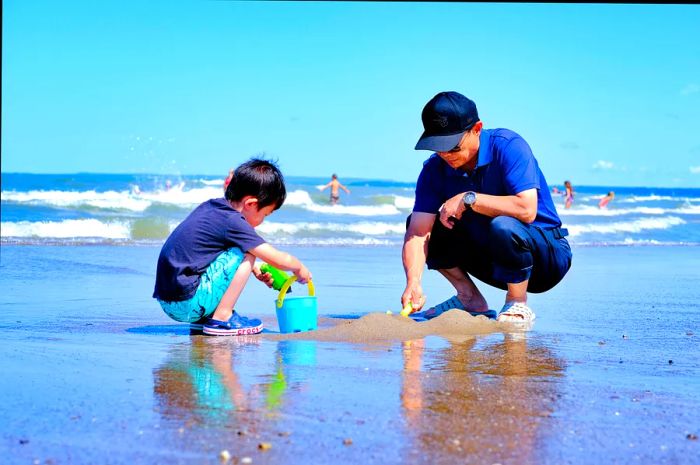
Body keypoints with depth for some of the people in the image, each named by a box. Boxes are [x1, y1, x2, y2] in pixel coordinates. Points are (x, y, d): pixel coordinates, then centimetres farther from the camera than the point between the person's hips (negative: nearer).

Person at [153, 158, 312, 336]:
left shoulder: (210, 207, 12)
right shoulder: (232, 221, -14)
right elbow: (279, 259, -8)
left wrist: (256, 270, 25)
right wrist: (299, 268, 13)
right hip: (187, 305, -9)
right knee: (246, 252, -7)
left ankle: (203, 318, 18)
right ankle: (221, 319, -5)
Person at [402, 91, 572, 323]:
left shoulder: (508, 146, -21)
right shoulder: (435, 169, -7)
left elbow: (526, 210, -35)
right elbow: (418, 232, -17)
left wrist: (468, 199, -29)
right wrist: (413, 283, -34)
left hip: (547, 255, -6)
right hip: (493, 263, 6)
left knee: (503, 226, -37)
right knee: (422, 223, -7)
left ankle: (518, 306, -14)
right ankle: (470, 300, 1)